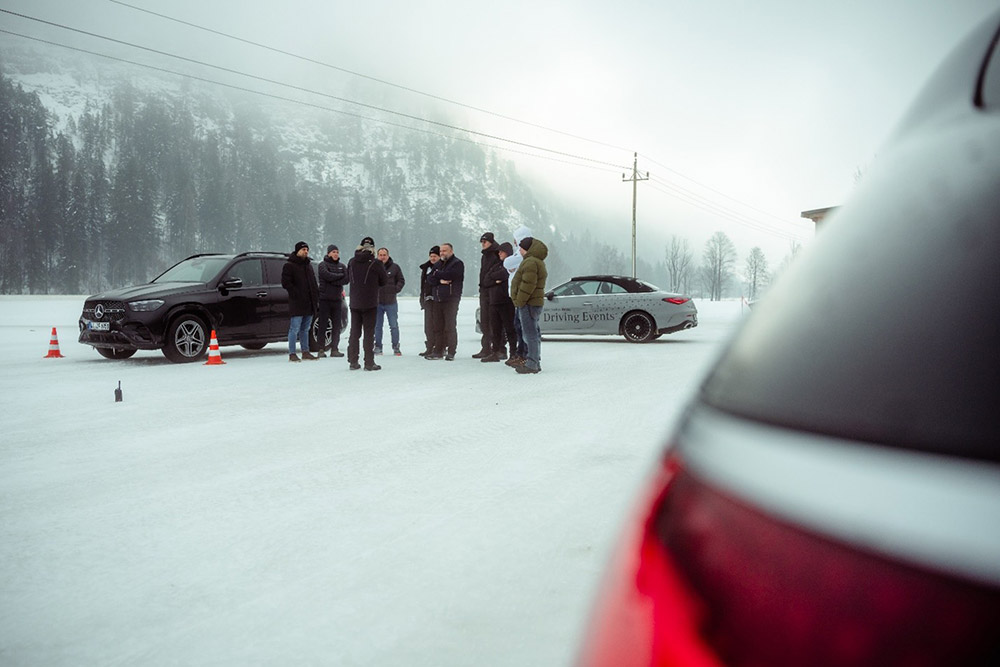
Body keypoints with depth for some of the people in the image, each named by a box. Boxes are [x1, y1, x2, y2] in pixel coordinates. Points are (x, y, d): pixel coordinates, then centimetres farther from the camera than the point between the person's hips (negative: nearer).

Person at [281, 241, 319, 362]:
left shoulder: (308, 265, 19)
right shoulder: (289, 266, -5)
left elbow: (313, 282, 26)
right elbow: (285, 283, -12)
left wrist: (316, 293, 10)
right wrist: (296, 294, -16)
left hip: (309, 304, 7)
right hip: (297, 304, -7)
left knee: (305, 329, 14)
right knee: (294, 329, -7)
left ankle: (305, 352, 20)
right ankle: (292, 354, -3)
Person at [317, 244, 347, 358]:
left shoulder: (342, 266, 14)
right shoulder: (323, 264, 2)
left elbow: (346, 279, -1)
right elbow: (327, 275, -16)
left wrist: (333, 281, -12)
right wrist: (340, 276, -6)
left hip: (337, 298, 4)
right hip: (325, 298, -4)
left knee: (337, 324, 3)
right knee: (323, 324, -4)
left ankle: (334, 349, 7)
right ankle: (321, 349, -2)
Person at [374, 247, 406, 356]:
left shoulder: (395, 267, 2)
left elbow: (401, 280, 10)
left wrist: (396, 289, -2)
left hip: (391, 302, 0)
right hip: (377, 302, 0)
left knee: (394, 326, 2)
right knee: (377, 326, 8)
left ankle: (396, 347, 10)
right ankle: (377, 347, 17)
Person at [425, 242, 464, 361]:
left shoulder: (457, 264, -1)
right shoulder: (438, 265, 20)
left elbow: (449, 275, -17)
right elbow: (429, 279, 9)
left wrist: (436, 274, 0)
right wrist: (440, 280, -10)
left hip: (451, 299, -7)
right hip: (438, 300, 7)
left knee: (450, 327, -7)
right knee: (437, 327, 6)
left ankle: (451, 352, -4)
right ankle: (438, 351, 12)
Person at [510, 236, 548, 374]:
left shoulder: (531, 262, -16)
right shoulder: (538, 261, 19)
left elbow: (528, 284, -23)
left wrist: (520, 301, -18)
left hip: (528, 304, -11)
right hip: (535, 302, 11)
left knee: (530, 333, -9)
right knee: (534, 333, 15)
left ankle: (532, 364, -8)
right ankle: (535, 362, 21)